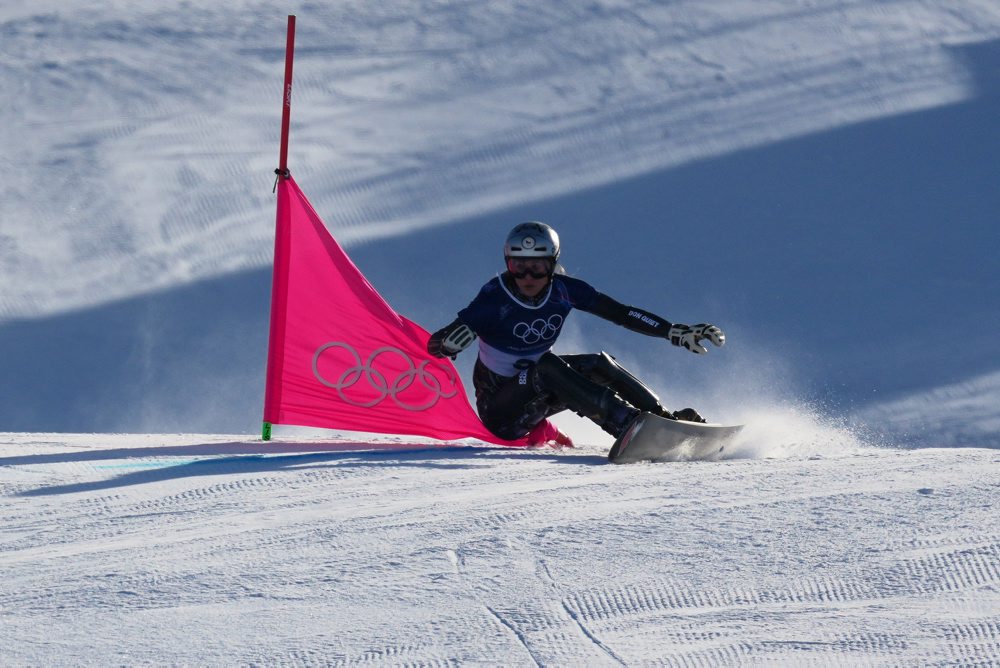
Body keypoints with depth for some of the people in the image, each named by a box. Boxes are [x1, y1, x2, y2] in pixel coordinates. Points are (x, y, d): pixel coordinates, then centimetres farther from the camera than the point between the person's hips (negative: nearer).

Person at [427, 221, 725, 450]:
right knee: (546, 368, -32)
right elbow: (434, 345, -26)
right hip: (499, 409, -5)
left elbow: (621, 313, -8)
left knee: (597, 365, -16)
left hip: (537, 393, 5)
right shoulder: (495, 299, -22)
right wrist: (451, 340, -49)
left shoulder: (563, 290, -10)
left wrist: (678, 333, -14)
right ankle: (627, 424, -40)